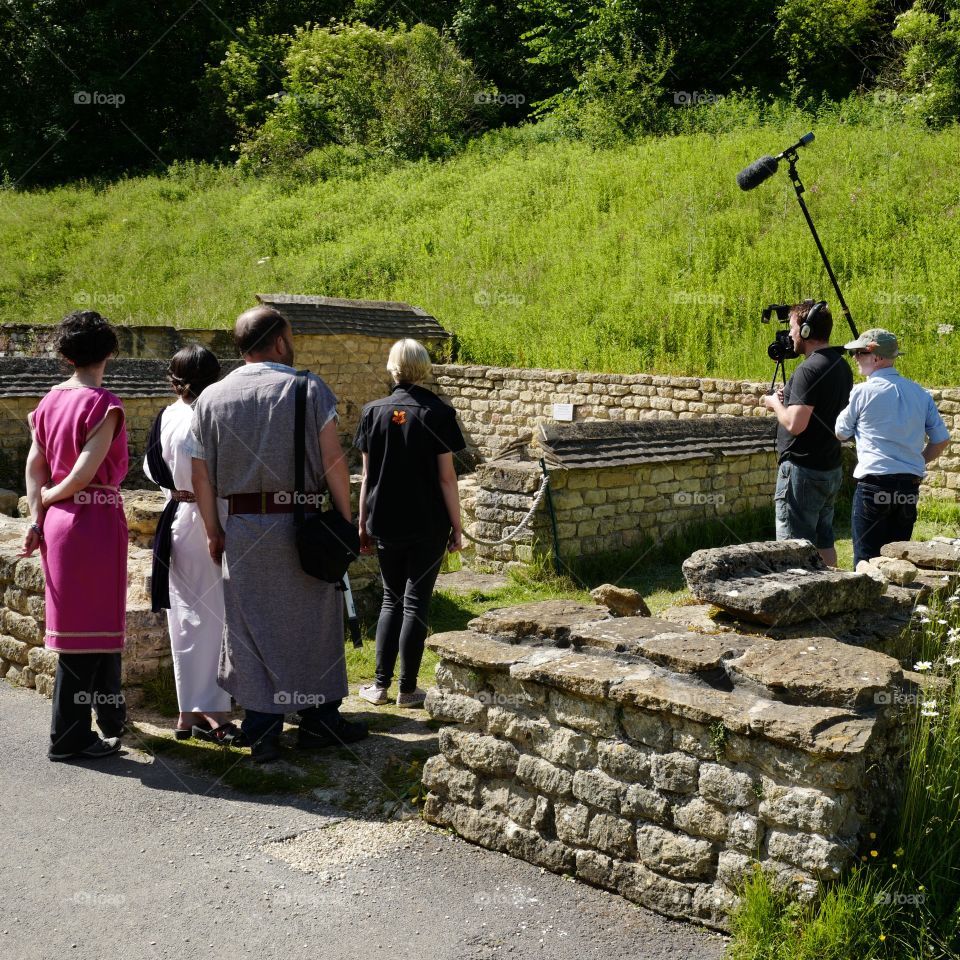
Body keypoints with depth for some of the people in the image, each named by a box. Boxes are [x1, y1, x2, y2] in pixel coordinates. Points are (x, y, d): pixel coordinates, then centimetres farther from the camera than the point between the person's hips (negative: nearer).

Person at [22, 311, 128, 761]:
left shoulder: (49, 402, 9)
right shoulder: (104, 405, -13)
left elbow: (34, 467, 7)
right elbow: (83, 476, -17)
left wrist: (38, 518, 5)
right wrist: (49, 498, -1)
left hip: (59, 521, 8)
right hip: (95, 521, -8)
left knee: (101, 620, 18)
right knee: (90, 627, 1)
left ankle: (111, 716, 31)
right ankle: (69, 737, 7)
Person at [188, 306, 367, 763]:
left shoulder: (211, 397, 5)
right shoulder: (309, 388, -5)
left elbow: (201, 475, 5)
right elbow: (333, 461, -9)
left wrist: (214, 531, 13)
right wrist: (346, 519, -1)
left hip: (244, 528, 2)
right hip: (304, 523, -2)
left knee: (252, 627, 8)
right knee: (313, 622, 12)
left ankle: (262, 730, 11)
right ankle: (318, 718, 20)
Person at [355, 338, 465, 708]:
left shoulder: (374, 412, 0)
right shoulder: (437, 413, -7)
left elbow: (367, 476, 3)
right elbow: (446, 477, -7)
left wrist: (363, 524, 11)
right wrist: (457, 527, 0)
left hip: (386, 525, 3)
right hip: (428, 525, -2)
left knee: (391, 600, 15)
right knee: (416, 603, 5)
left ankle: (380, 685, 13)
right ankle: (407, 689, 8)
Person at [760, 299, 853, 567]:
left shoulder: (810, 369, -20)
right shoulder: (841, 365, 10)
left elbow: (795, 424, -25)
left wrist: (776, 403, -7)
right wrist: (791, 399, 13)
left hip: (803, 471, -10)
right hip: (831, 469, 10)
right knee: (823, 542, 16)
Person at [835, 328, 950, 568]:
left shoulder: (862, 392, -7)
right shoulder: (919, 393, 8)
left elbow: (840, 434, 5)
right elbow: (941, 440, 9)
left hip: (874, 483, -5)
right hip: (910, 487, 5)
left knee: (867, 560, 1)